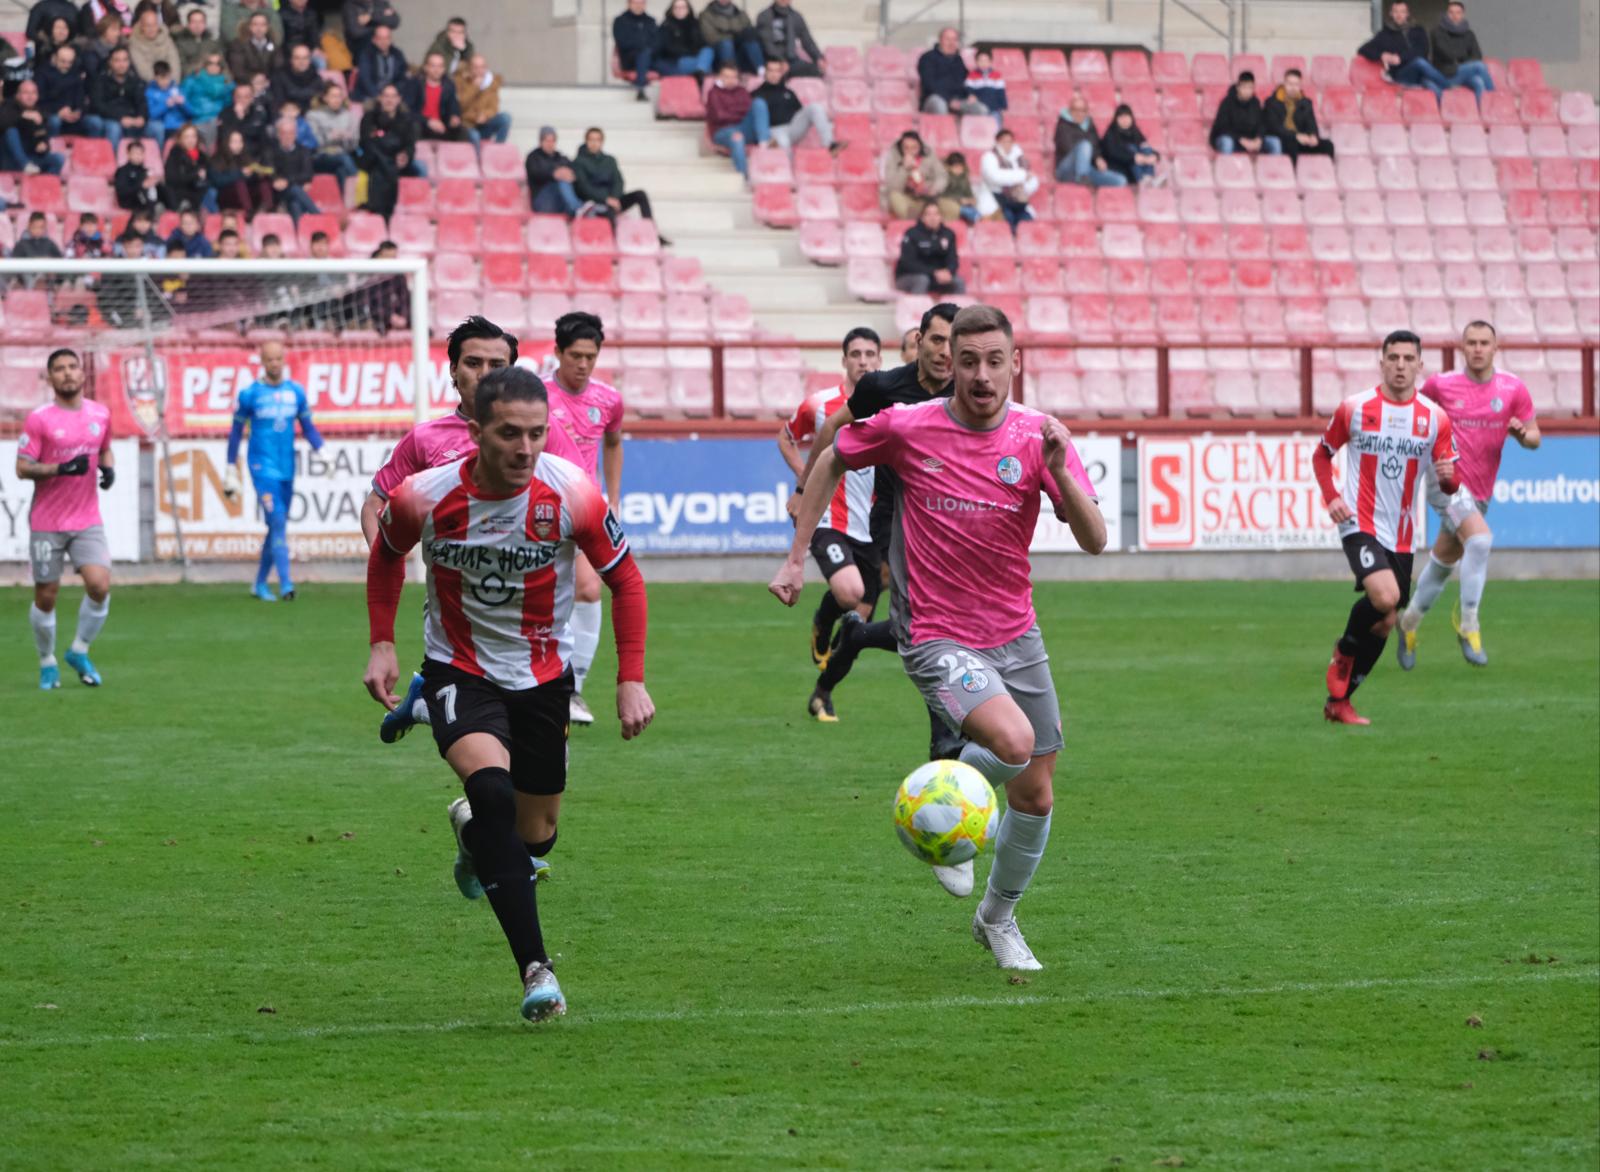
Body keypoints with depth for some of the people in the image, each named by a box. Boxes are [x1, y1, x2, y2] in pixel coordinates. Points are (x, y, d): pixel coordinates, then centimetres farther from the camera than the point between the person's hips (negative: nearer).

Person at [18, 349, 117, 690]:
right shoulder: (39, 419, -8)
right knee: (46, 597, 2)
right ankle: (47, 663, 23)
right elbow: (22, 468, -10)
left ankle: (79, 652, 8)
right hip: (47, 523, -3)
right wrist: (61, 469, -24)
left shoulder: (100, 414, 6)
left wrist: (108, 468, 1)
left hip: (88, 521, 3)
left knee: (100, 586, -14)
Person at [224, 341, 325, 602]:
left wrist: (321, 451, -3)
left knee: (277, 527, 9)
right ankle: (285, 585, -22)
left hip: (287, 469, 5)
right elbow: (236, 431, 5)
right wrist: (231, 470, 5)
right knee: (277, 522, -16)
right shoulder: (250, 394, -3)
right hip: (262, 468, -5)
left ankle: (260, 583, 24)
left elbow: (308, 427, 15)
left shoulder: (296, 392, 7)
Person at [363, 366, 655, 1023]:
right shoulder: (425, 497, -19)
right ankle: (535, 969, -28)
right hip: (458, 671, -2)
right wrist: (382, 643, -1)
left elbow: (625, 580, -5)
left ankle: (476, 833, 50)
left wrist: (632, 680, -10)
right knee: (491, 785, -30)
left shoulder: (572, 495, -20)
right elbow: (387, 554, 5)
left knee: (534, 837, 10)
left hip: (543, 676, 2)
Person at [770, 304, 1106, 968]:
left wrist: (1059, 470, -29)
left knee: (1035, 795, 10)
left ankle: (998, 919, 35)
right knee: (1014, 742, -29)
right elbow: (832, 461, 9)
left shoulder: (1038, 437, -5)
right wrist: (797, 558, 8)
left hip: (1015, 634, 4)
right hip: (937, 637, -4)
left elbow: (1094, 541, -12)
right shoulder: (908, 428, -10)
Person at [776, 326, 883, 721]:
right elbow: (786, 438, 14)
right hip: (830, 522, -3)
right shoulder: (820, 405, -4)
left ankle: (822, 694, 24)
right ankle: (821, 623, 4)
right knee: (849, 591, -30)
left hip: (874, 529, 3)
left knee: (858, 622, 6)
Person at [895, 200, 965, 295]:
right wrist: (934, 273, -31)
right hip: (909, 277, -4)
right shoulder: (912, 234, -15)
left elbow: (953, 260, -3)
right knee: (922, 280, -37)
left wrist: (948, 272, -28)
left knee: (959, 282, -19)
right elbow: (908, 263, -21)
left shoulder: (948, 235, 0)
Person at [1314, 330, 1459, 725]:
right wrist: (1331, 497, -7)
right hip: (1360, 525, -4)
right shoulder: (1355, 408, -3)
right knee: (1385, 597, -27)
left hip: (1401, 536, 4)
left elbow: (1450, 484, 6)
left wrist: (1448, 478, -19)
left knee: (1385, 623, 7)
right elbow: (1321, 454, 10)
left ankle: (1338, 701, 22)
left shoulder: (1435, 418, 2)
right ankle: (1345, 651, 3)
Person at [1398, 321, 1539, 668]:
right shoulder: (1442, 384, -3)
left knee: (1444, 562, 16)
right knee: (1480, 539, -28)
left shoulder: (1513, 389, 1)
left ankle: (1409, 623, 39)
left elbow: (1534, 438, 5)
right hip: (1446, 480, -4)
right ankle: (1468, 625, -20)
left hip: (1479, 493, 4)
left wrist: (1521, 432, -17)